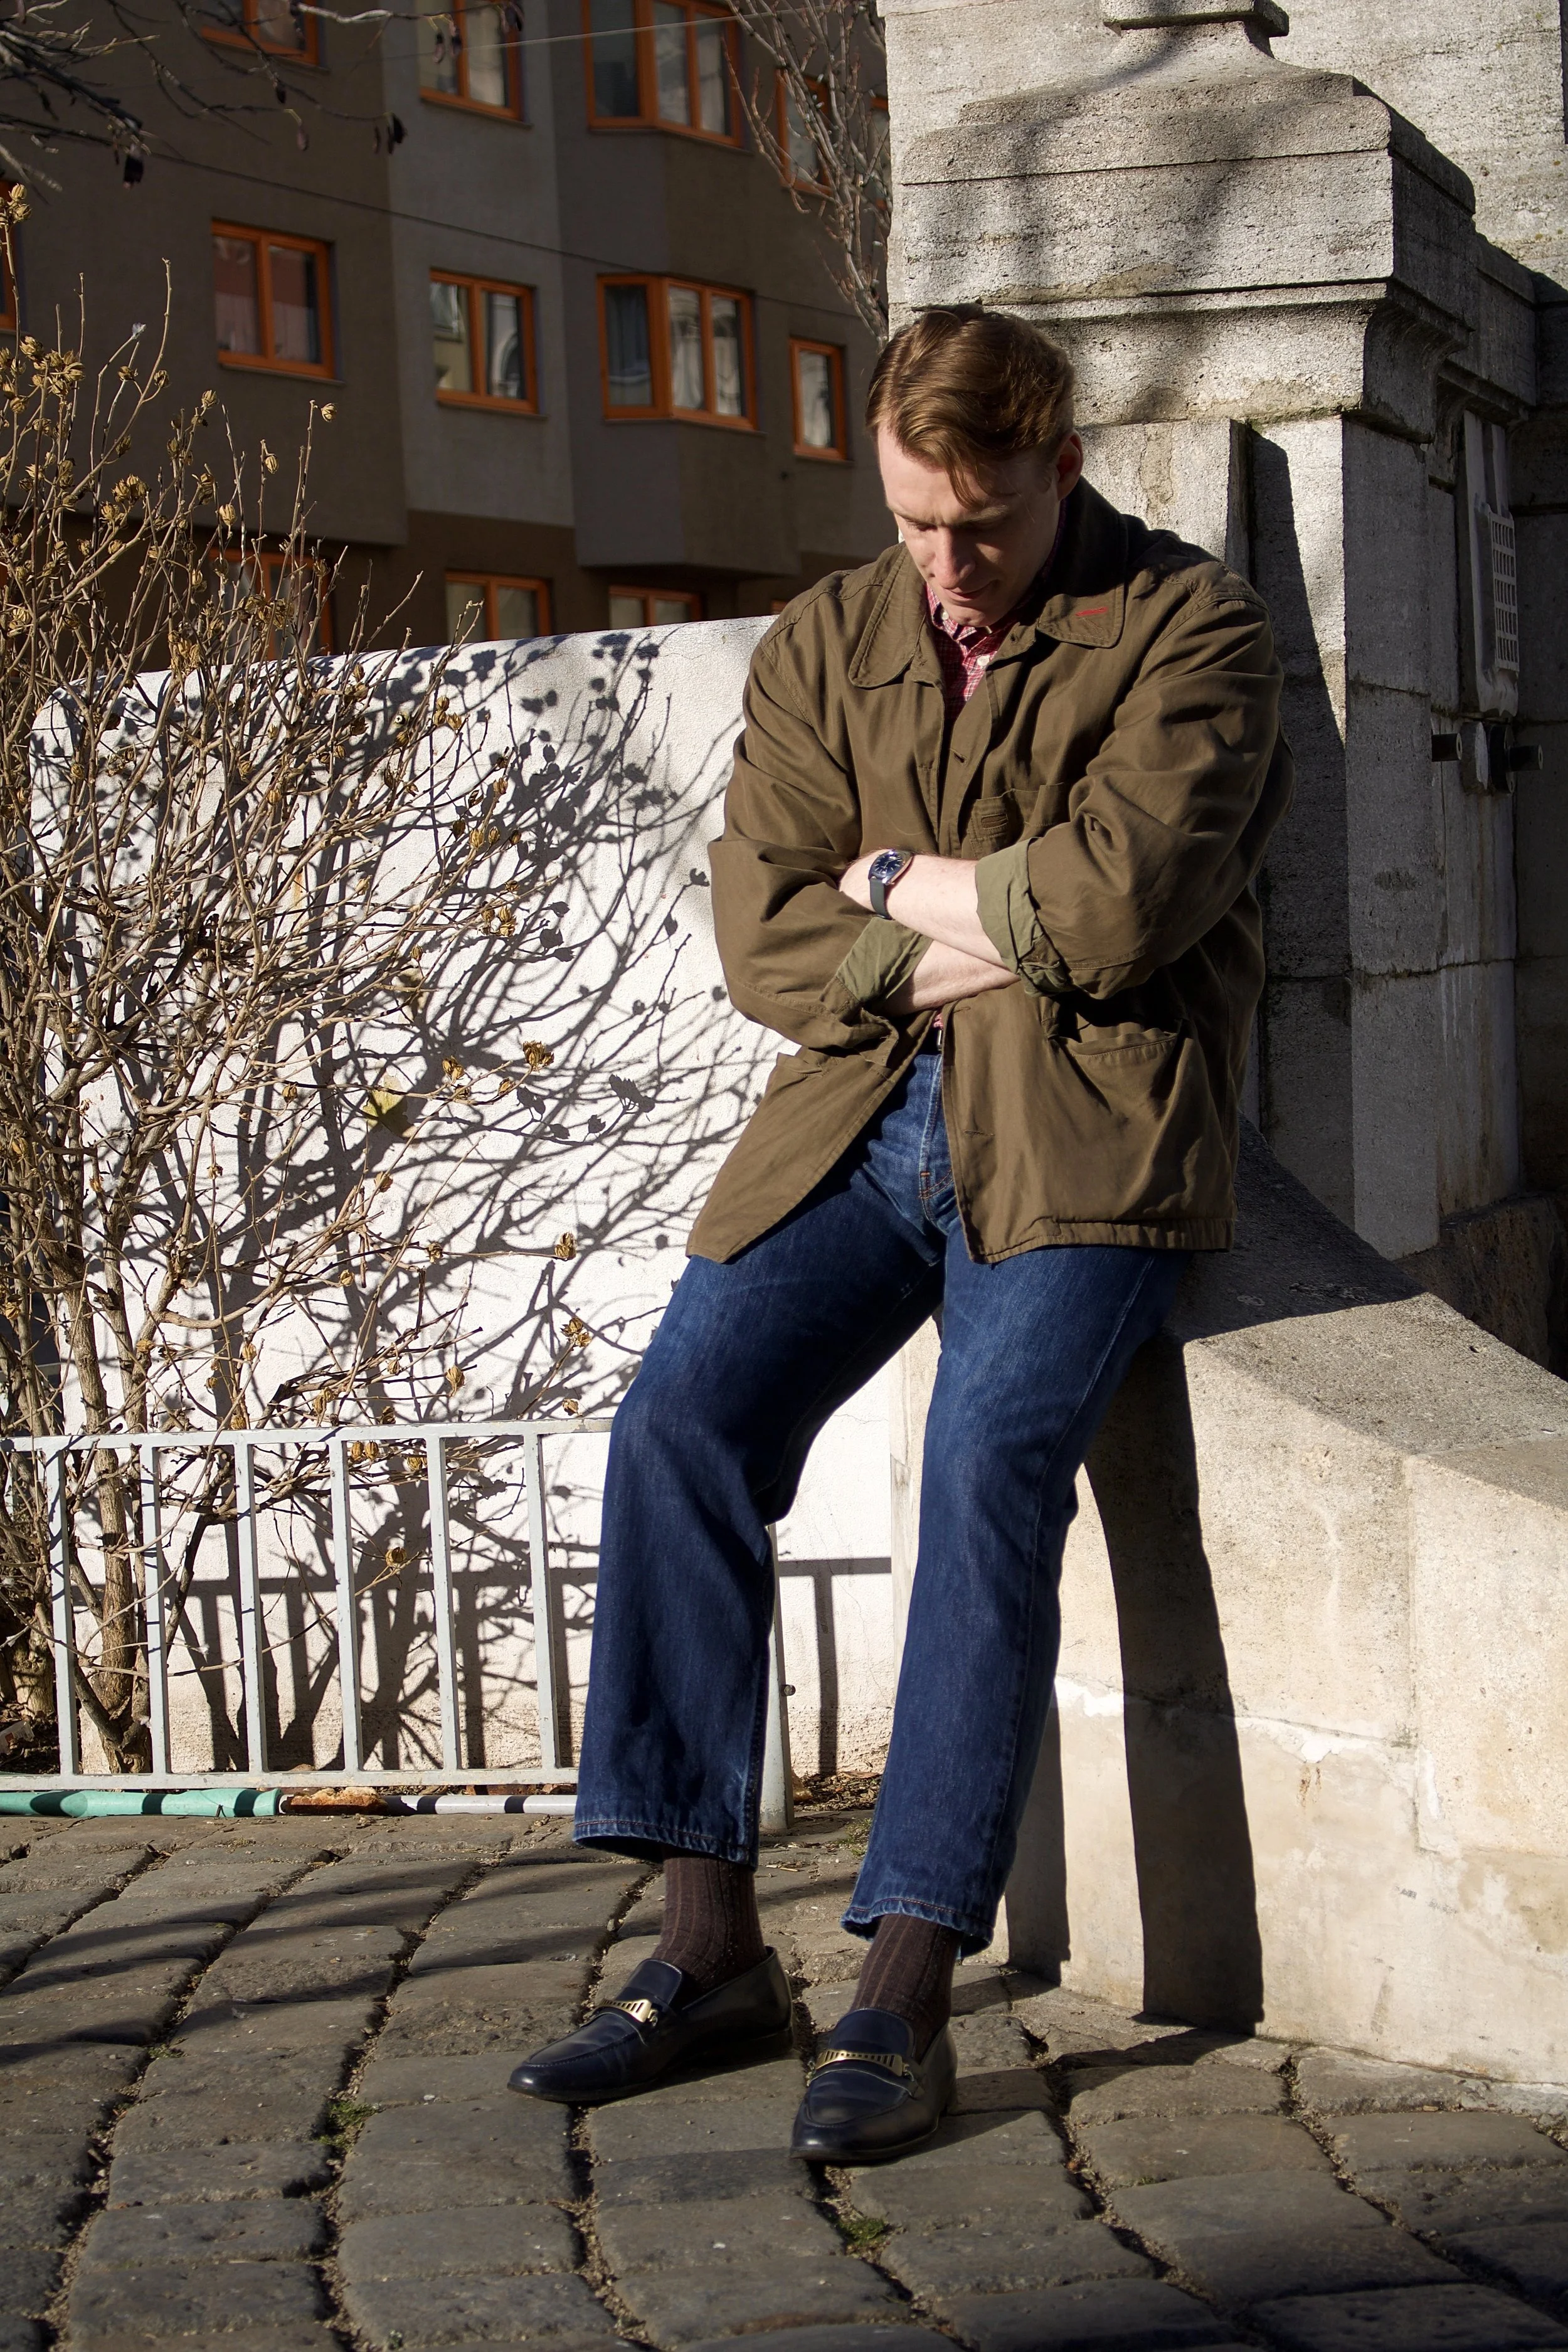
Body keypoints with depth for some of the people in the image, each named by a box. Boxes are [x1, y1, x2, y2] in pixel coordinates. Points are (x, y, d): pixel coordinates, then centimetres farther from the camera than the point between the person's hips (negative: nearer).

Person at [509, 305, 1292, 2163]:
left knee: (990, 1459, -26)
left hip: (1084, 1125, -4)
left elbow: (1118, 901, -13)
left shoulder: (1190, 629, 2)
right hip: (861, 1112, 5)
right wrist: (987, 941, -7)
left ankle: (907, 1991, -22)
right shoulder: (821, 647, 17)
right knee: (680, 1420, -16)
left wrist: (900, 880, 0)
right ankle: (709, 1944, -8)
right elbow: (763, 932, 5)